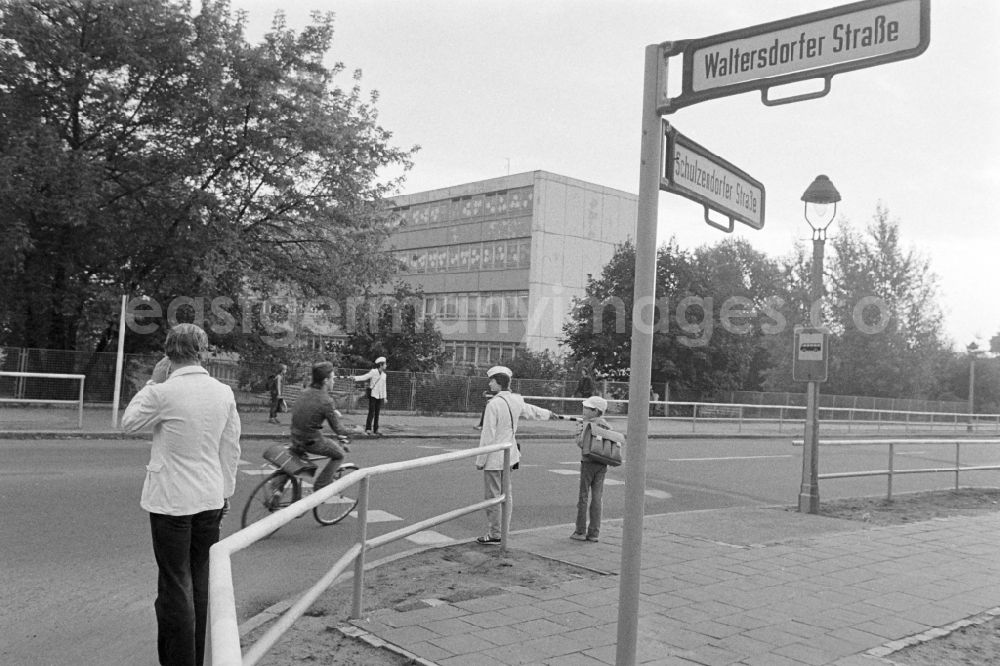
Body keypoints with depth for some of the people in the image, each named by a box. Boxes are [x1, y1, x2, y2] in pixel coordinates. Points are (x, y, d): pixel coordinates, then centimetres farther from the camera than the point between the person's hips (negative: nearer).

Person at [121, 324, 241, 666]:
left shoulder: (163, 392, -15)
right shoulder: (224, 393, -1)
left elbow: (129, 422, 3)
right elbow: (231, 449, 6)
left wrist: (153, 381, 3)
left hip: (171, 500, -5)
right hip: (210, 500, 5)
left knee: (175, 586, 3)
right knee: (200, 583, 16)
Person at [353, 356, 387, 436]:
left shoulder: (384, 374, 14)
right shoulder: (373, 372, -4)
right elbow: (364, 377, -15)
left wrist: (384, 397, 19)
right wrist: (355, 378, -31)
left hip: (380, 396, 6)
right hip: (373, 394, -6)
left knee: (377, 413, 5)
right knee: (371, 412, -11)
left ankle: (375, 430, 9)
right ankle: (368, 429, -10)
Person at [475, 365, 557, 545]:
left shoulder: (494, 404, -19)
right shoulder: (516, 401, 4)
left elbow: (488, 435, -19)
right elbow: (531, 410, 24)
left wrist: (480, 460, -11)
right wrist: (548, 413, 46)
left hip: (494, 458, -8)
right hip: (509, 455, 8)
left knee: (492, 496, 0)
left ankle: (494, 534, 6)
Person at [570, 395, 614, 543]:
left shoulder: (586, 424, -11)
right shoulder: (607, 426, 5)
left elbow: (580, 443, -15)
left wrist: (580, 429, -2)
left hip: (588, 463, -5)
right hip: (602, 465, 5)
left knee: (583, 497, 4)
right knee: (596, 498, 8)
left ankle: (580, 531, 7)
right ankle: (594, 533, 9)